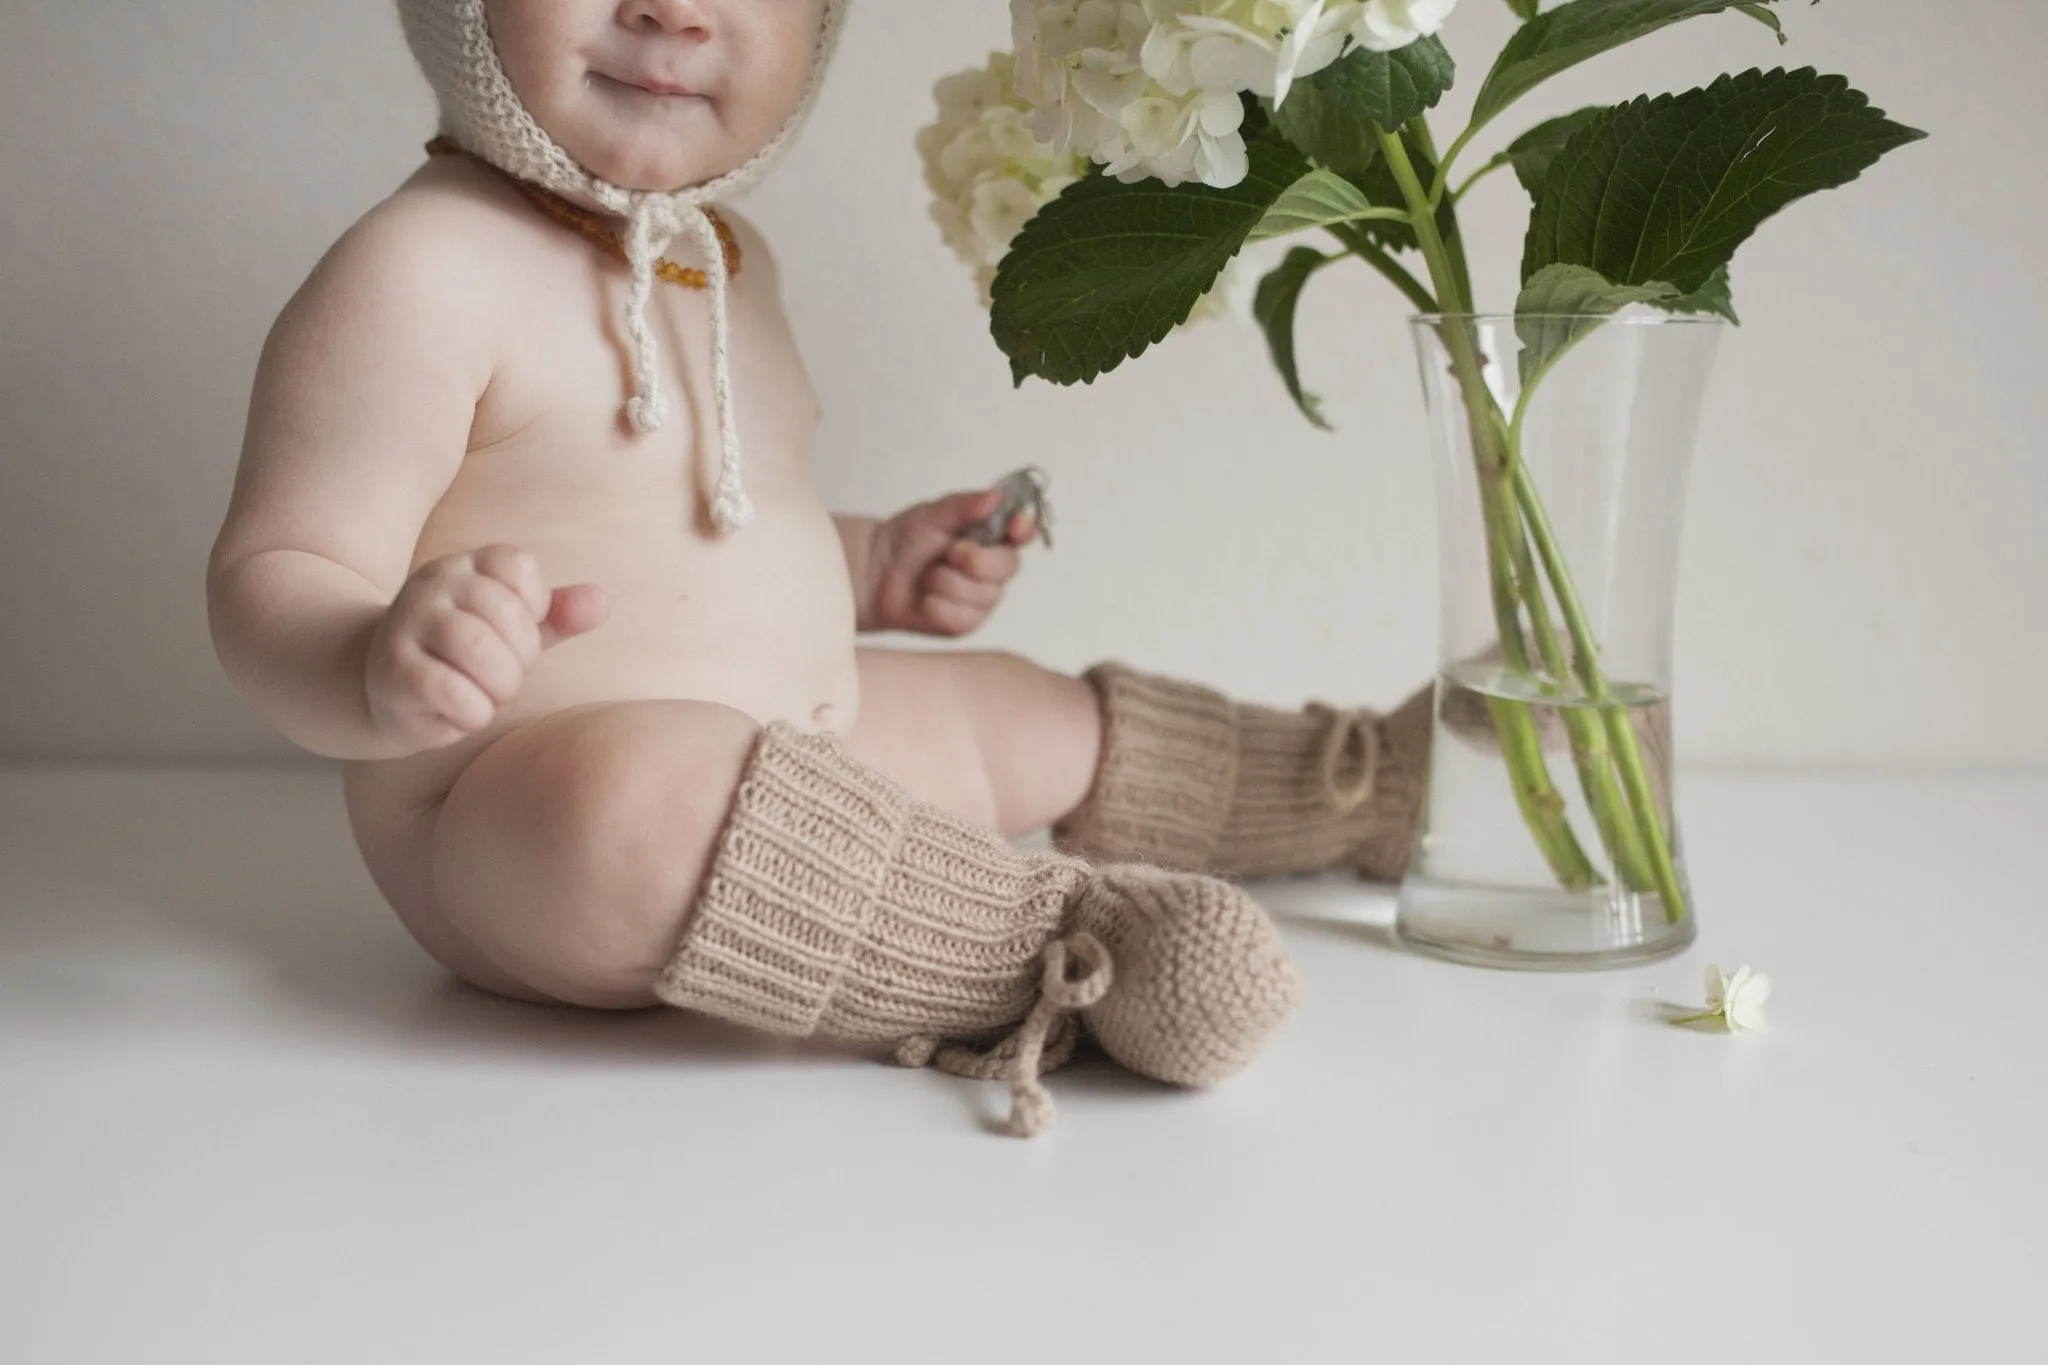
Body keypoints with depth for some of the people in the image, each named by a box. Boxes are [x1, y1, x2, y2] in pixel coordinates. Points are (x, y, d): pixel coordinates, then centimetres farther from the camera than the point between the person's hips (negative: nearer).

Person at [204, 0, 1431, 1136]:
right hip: (510, 836, -9)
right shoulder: (422, 273, -20)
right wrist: (381, 671, -43)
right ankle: (1053, 952, -26)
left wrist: (871, 565, 15)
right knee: (645, 787, -41)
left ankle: (1362, 782, 41)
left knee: (1006, 715, 20)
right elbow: (275, 577, -23)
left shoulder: (725, 256, 11)